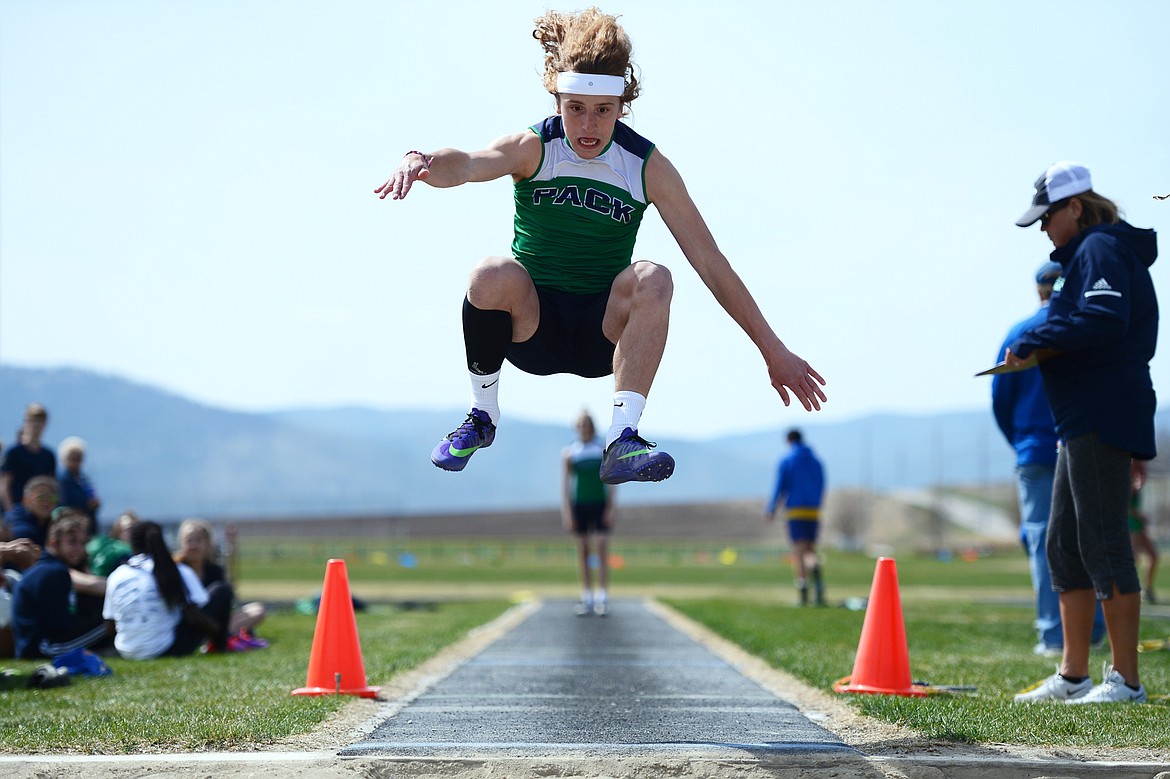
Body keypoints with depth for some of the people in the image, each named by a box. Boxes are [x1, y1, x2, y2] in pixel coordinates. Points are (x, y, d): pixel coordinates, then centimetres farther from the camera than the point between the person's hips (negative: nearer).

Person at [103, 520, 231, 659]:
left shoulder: (116, 576, 2)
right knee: (223, 594, 8)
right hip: (169, 650, -5)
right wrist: (216, 628, 7)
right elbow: (193, 616, -13)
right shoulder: (179, 572, -8)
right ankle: (218, 645, 21)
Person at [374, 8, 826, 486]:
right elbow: (470, 164, -31)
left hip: (604, 333, 0)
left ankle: (622, 440, -32)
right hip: (532, 328, 0)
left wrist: (774, 352, -9)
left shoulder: (647, 167, -6)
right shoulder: (532, 149, -8)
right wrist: (422, 160, -56)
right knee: (494, 275, -32)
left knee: (651, 279, -30)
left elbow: (710, 263, -7)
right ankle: (481, 416, -8)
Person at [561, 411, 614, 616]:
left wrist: (611, 508, -6)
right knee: (583, 552, 3)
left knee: (601, 549, -10)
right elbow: (565, 484, 2)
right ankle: (587, 597, 9)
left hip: (600, 505, -1)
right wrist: (567, 512, -5)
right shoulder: (569, 453, 4)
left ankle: (603, 598, -9)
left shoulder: (604, 450, 3)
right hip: (580, 505, 1)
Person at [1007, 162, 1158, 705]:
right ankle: (1073, 675, 17)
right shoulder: (1089, 253, 23)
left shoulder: (1100, 249, -9)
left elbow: (1105, 319, -25)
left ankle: (1126, 679, -6)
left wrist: (1033, 344, -19)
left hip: (1102, 420, -11)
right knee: (1063, 545, 12)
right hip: (1085, 422, 11)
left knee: (1103, 542, -9)